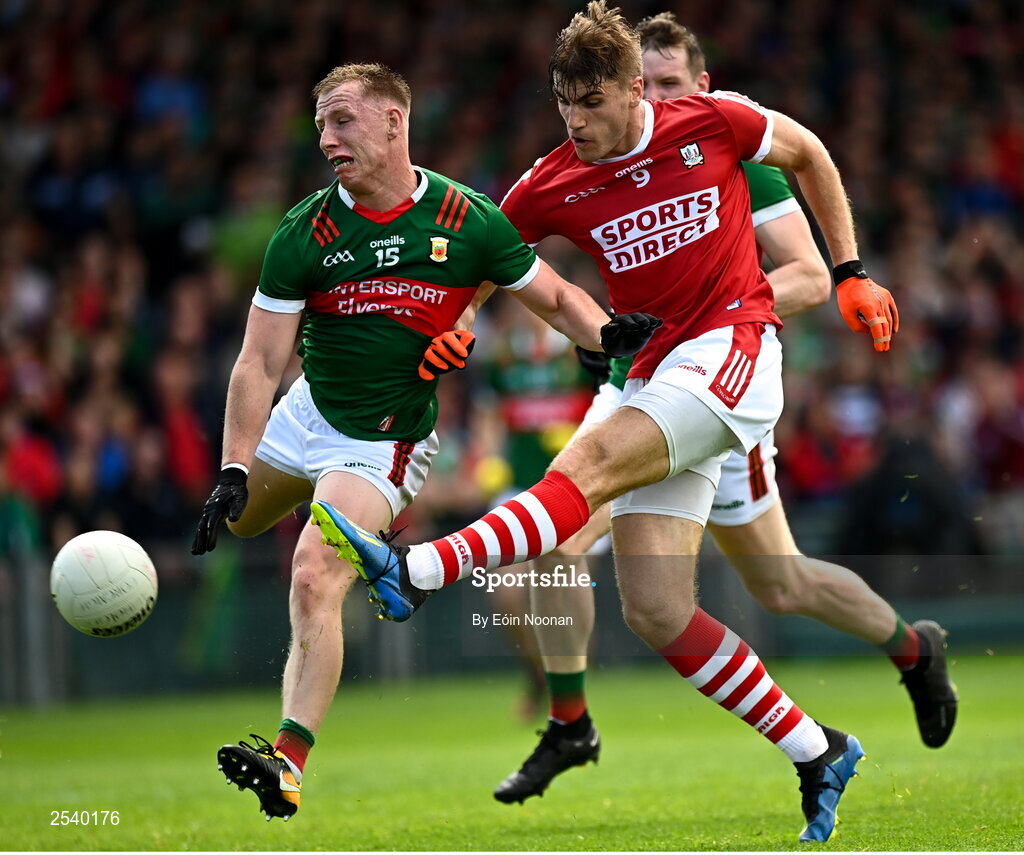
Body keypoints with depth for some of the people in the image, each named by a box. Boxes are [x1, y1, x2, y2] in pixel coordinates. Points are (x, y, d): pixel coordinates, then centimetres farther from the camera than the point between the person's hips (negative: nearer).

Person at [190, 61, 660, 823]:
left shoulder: (470, 222, -13)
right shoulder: (304, 234, -11)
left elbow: (555, 298, 0)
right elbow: (260, 363, -12)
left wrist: (606, 333, -23)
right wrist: (233, 471, -22)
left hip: (385, 440, -4)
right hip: (305, 411, 5)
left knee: (315, 581, -21)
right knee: (223, 526, 16)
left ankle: (290, 764, -25)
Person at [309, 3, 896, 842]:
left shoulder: (712, 123, -3)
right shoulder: (553, 188, 3)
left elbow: (809, 153, 14)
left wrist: (851, 275, 13)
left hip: (734, 347, -5)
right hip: (656, 376, 5)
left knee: (593, 459, -31)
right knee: (656, 612, -7)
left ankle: (416, 572, -45)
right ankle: (817, 754, 6)